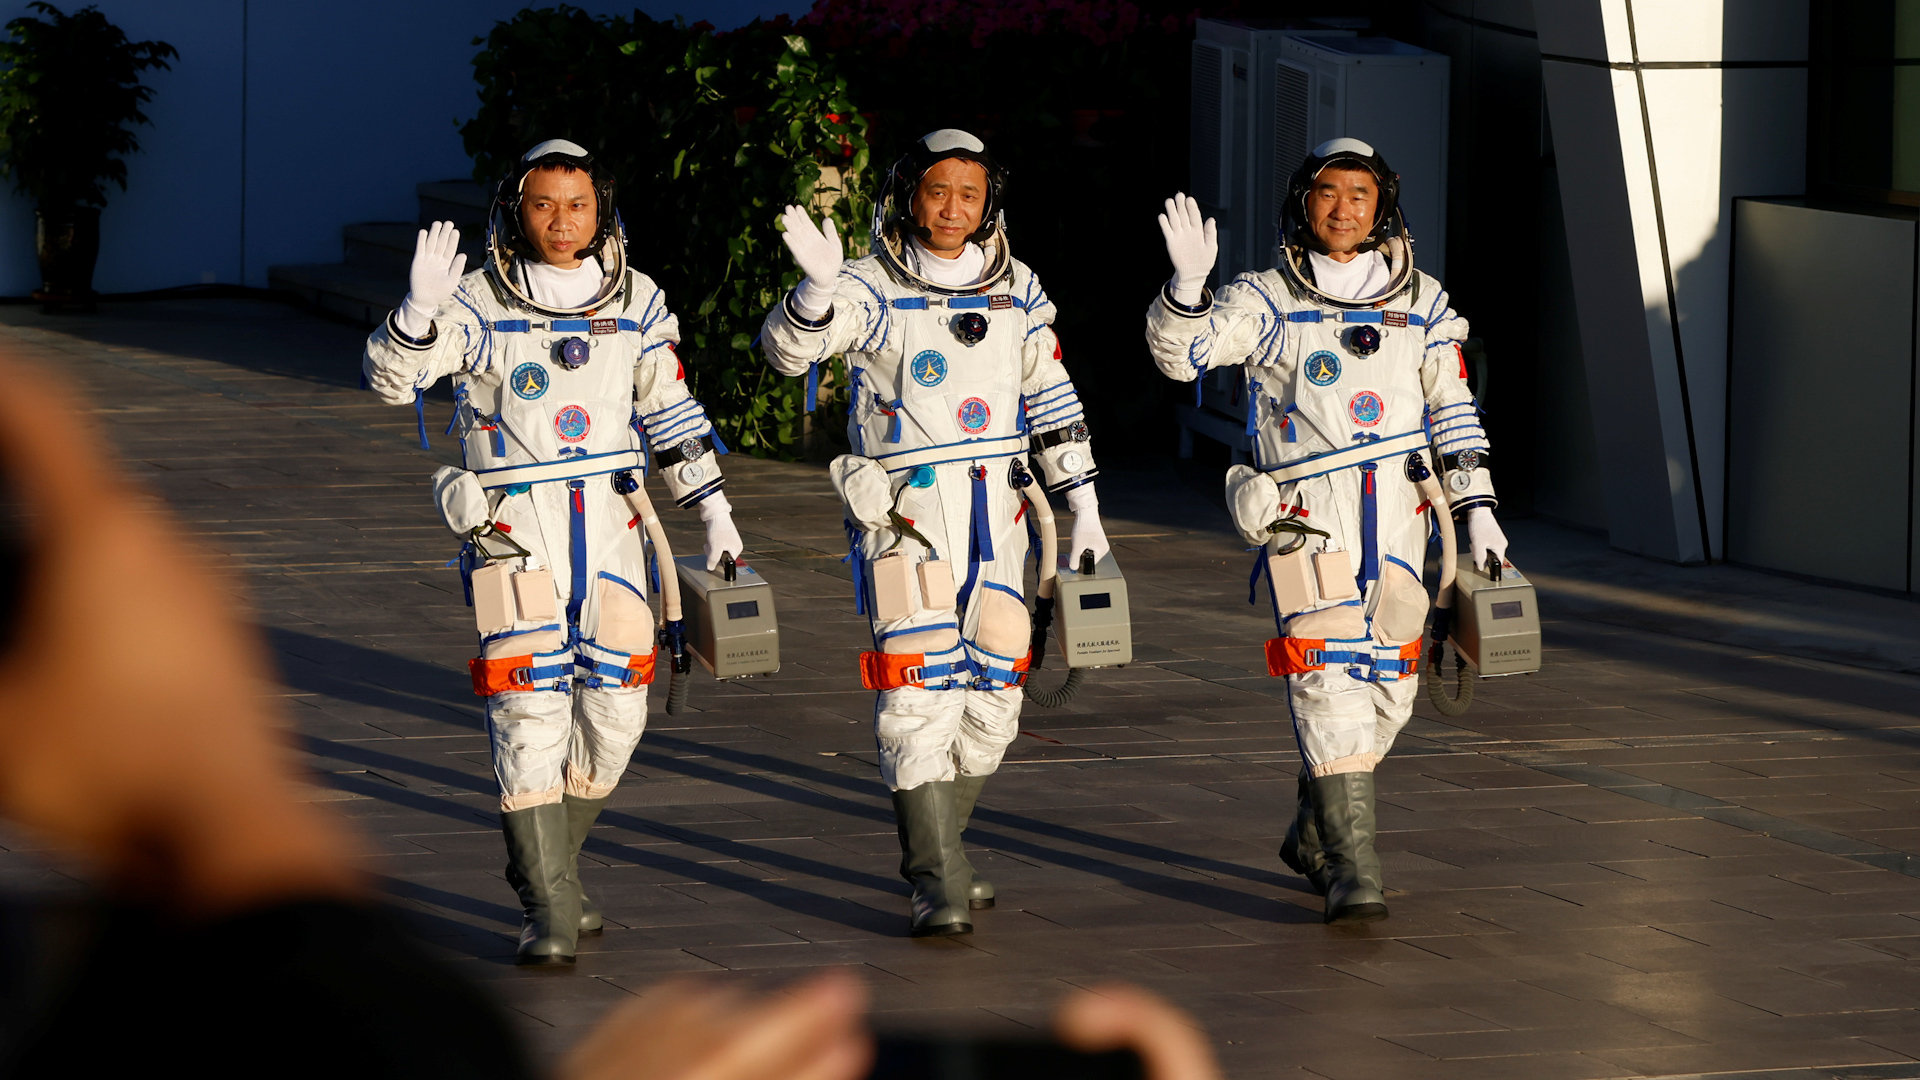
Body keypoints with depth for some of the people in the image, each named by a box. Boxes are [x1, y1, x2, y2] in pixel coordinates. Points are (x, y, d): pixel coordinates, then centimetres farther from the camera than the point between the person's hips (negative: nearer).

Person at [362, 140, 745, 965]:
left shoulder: (635, 303, 5)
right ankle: (549, 912, -8)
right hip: (510, 524, -4)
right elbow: (390, 377, -16)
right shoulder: (478, 304, -6)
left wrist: (714, 510, 15)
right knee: (529, 710, -11)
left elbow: (671, 414, 16)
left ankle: (545, 864, 27)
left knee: (614, 706, 5)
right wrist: (420, 308, -33)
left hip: (607, 522, 4)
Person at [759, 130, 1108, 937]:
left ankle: (935, 851, 25)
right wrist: (819, 287, -41)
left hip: (995, 517, 5)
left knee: (989, 696, 7)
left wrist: (1083, 503, 15)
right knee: (920, 689, -12)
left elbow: (1052, 402, 18)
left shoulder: (1017, 292, 10)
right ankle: (938, 885, -10)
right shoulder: (872, 290, -5)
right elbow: (788, 349, -22)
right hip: (903, 514, -5)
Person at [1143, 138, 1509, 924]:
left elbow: (1452, 413, 16)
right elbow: (1180, 352, -9)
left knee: (1385, 684, 9)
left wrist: (1476, 507, 11)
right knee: (1328, 673, -16)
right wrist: (1188, 284, -26)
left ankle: (1313, 834, 31)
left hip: (1396, 516, 4)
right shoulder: (1268, 300, 1)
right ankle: (1352, 867, -19)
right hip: (1304, 515, -4)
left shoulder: (1421, 305, 11)